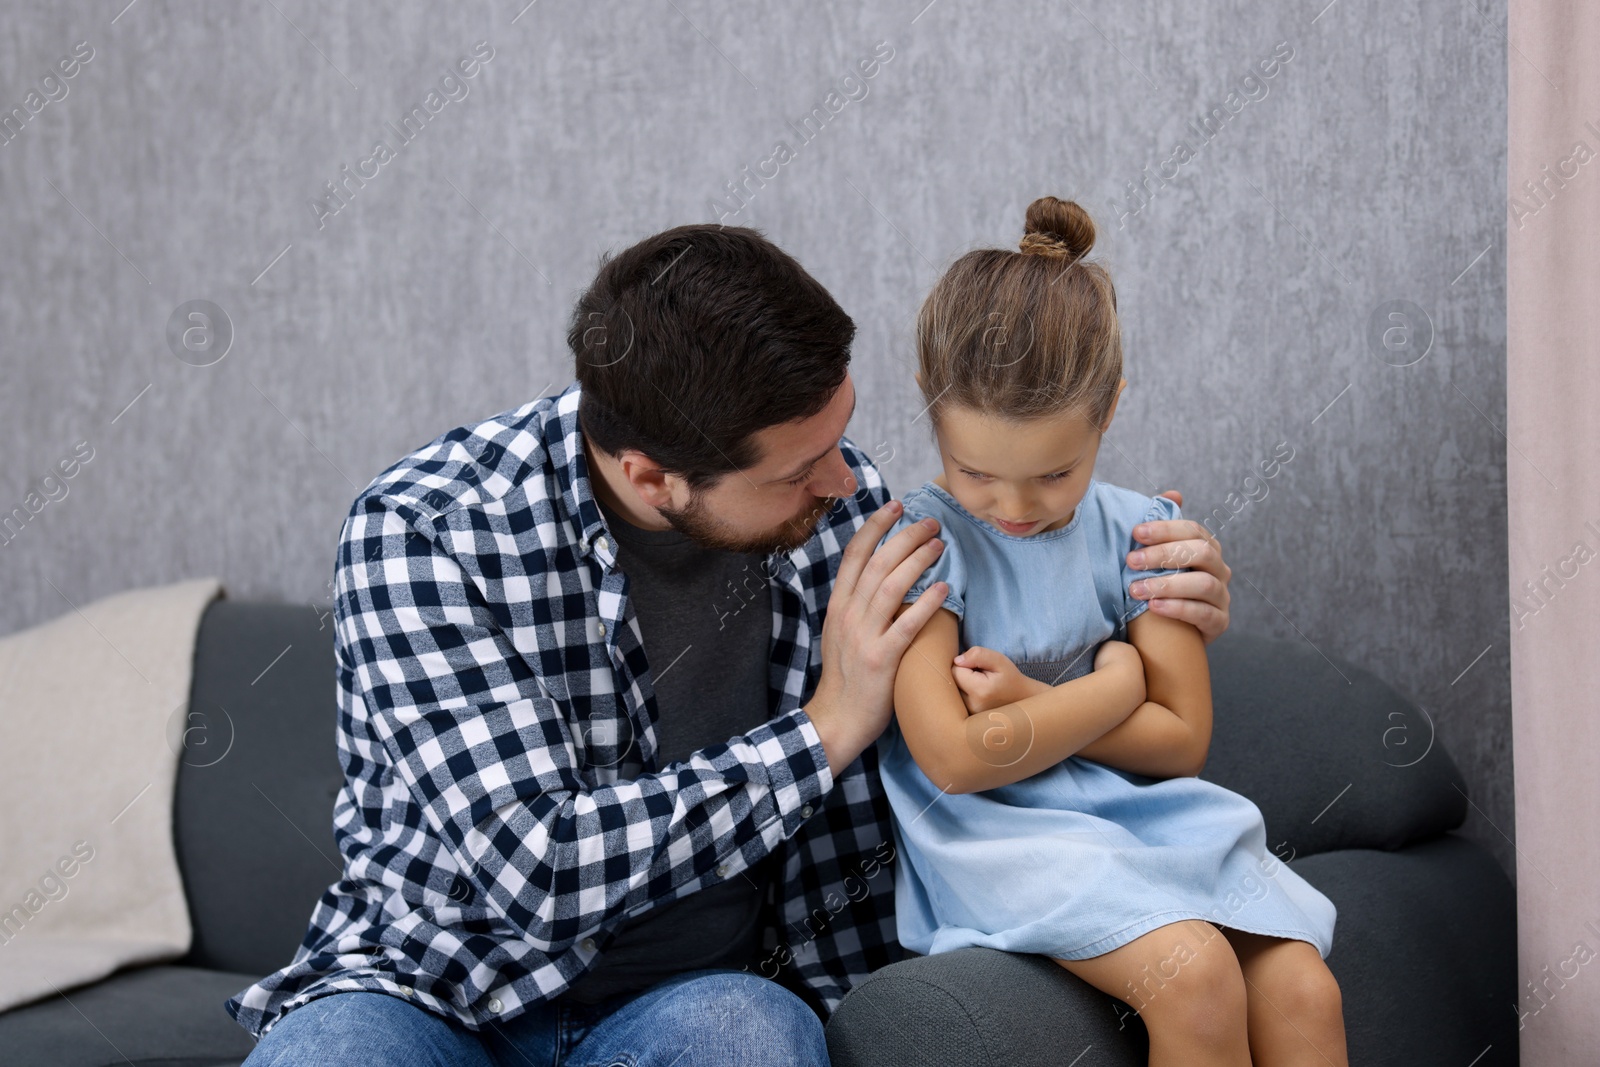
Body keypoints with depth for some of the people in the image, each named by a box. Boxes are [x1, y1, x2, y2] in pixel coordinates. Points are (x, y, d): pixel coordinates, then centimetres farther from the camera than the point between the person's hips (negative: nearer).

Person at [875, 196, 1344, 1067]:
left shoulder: (1139, 531, 5)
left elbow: (1181, 738, 2)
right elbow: (954, 757, -15)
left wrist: (1033, 707, -11)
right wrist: (1115, 681, -5)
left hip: (1142, 814, 5)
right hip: (999, 834, -5)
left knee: (1303, 992, -17)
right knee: (1196, 976, -28)